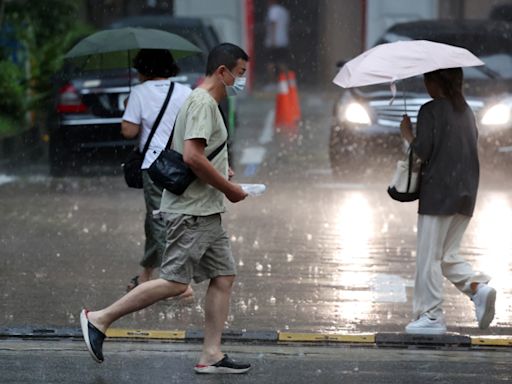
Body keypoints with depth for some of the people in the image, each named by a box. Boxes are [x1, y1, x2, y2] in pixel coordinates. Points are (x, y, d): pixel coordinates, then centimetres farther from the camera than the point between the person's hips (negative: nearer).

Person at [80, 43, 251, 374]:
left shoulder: (207, 104, 18)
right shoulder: (202, 103, -14)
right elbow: (193, 157, -24)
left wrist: (220, 172, 14)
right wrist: (229, 189, -14)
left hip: (207, 213, 11)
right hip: (191, 212, -11)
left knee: (224, 276, 6)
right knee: (175, 282, -12)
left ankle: (212, 355, 6)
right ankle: (100, 319, -6)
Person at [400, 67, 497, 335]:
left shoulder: (430, 111, -9)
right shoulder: (466, 112, 13)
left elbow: (423, 152, -15)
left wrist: (408, 134, 4)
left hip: (438, 192, -7)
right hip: (467, 192, 7)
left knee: (429, 257, 0)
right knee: (448, 255, 15)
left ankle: (431, 315, -1)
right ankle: (479, 287, -8)